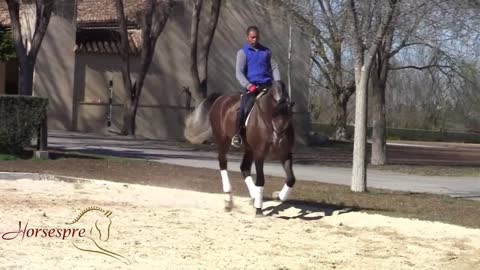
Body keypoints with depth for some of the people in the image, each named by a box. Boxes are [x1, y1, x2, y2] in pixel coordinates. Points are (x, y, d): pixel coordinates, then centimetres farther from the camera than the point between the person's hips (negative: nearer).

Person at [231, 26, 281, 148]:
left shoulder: (266, 51, 16)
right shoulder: (243, 52, 3)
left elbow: (274, 67, 15)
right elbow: (239, 72, -5)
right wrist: (249, 86, -20)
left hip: (267, 85, 4)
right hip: (250, 86, -4)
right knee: (244, 108, -25)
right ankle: (237, 134, -16)